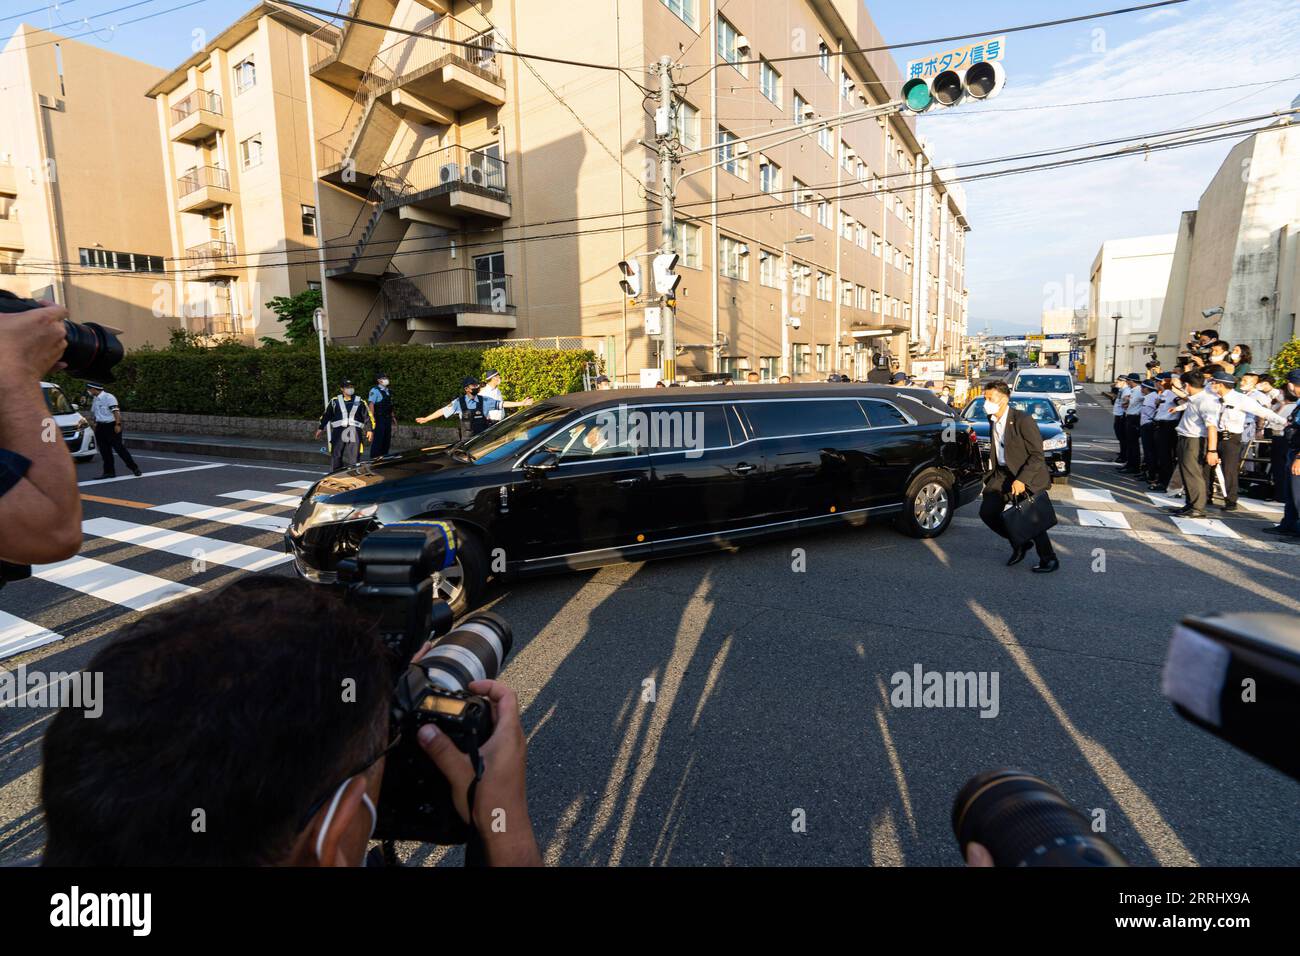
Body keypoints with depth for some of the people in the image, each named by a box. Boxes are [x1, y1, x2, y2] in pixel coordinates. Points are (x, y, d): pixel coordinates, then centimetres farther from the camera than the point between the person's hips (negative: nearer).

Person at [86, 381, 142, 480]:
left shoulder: (108, 397, -11)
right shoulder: (94, 399, 15)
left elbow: (116, 411, -18)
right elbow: (93, 413, 24)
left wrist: (117, 424, -23)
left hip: (111, 426, -8)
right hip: (100, 427, 8)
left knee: (119, 448, -8)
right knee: (105, 451, 7)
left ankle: (134, 468, -1)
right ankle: (109, 472, 12)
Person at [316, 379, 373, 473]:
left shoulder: (360, 402, 11)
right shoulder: (335, 401, 11)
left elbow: (367, 416, 11)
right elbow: (326, 415, 18)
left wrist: (369, 429, 3)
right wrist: (321, 428, 18)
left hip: (354, 433, 0)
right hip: (338, 432, 0)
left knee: (353, 458, -2)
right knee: (336, 457, 2)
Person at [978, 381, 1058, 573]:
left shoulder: (1022, 420, -20)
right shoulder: (992, 420, 3)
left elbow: (1037, 455, -19)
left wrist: (1022, 480, -26)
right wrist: (991, 474, 10)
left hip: (1027, 475, -7)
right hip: (1003, 473, 7)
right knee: (987, 513, 1)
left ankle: (1049, 560, 18)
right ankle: (1020, 543, 22)